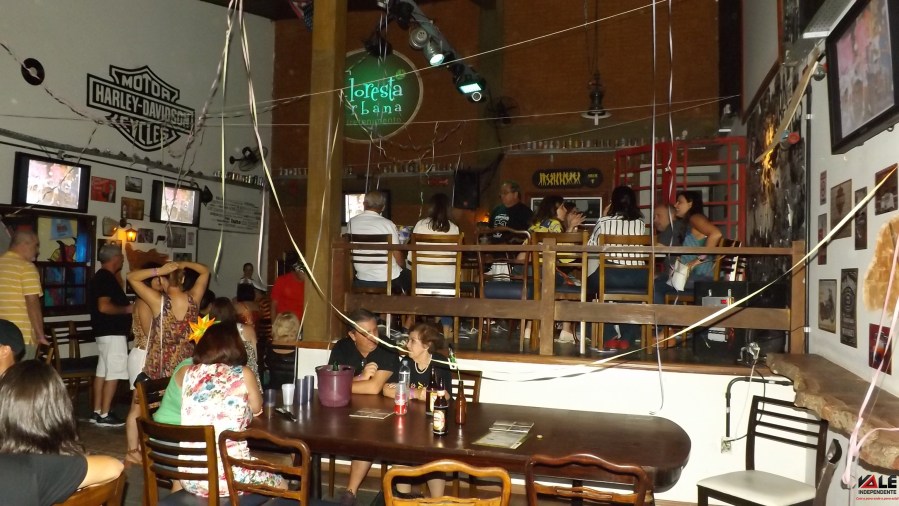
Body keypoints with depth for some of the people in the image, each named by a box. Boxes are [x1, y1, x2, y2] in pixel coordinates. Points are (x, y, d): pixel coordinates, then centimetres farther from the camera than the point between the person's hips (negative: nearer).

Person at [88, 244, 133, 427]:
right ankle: (104, 415, -2)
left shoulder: (101, 276, 15)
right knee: (113, 374, -6)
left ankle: (97, 413, 17)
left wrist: (125, 307, 16)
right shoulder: (106, 278, -17)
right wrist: (127, 309, -14)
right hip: (113, 332, -11)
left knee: (102, 372, 12)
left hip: (106, 331, 11)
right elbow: (104, 306, -25)